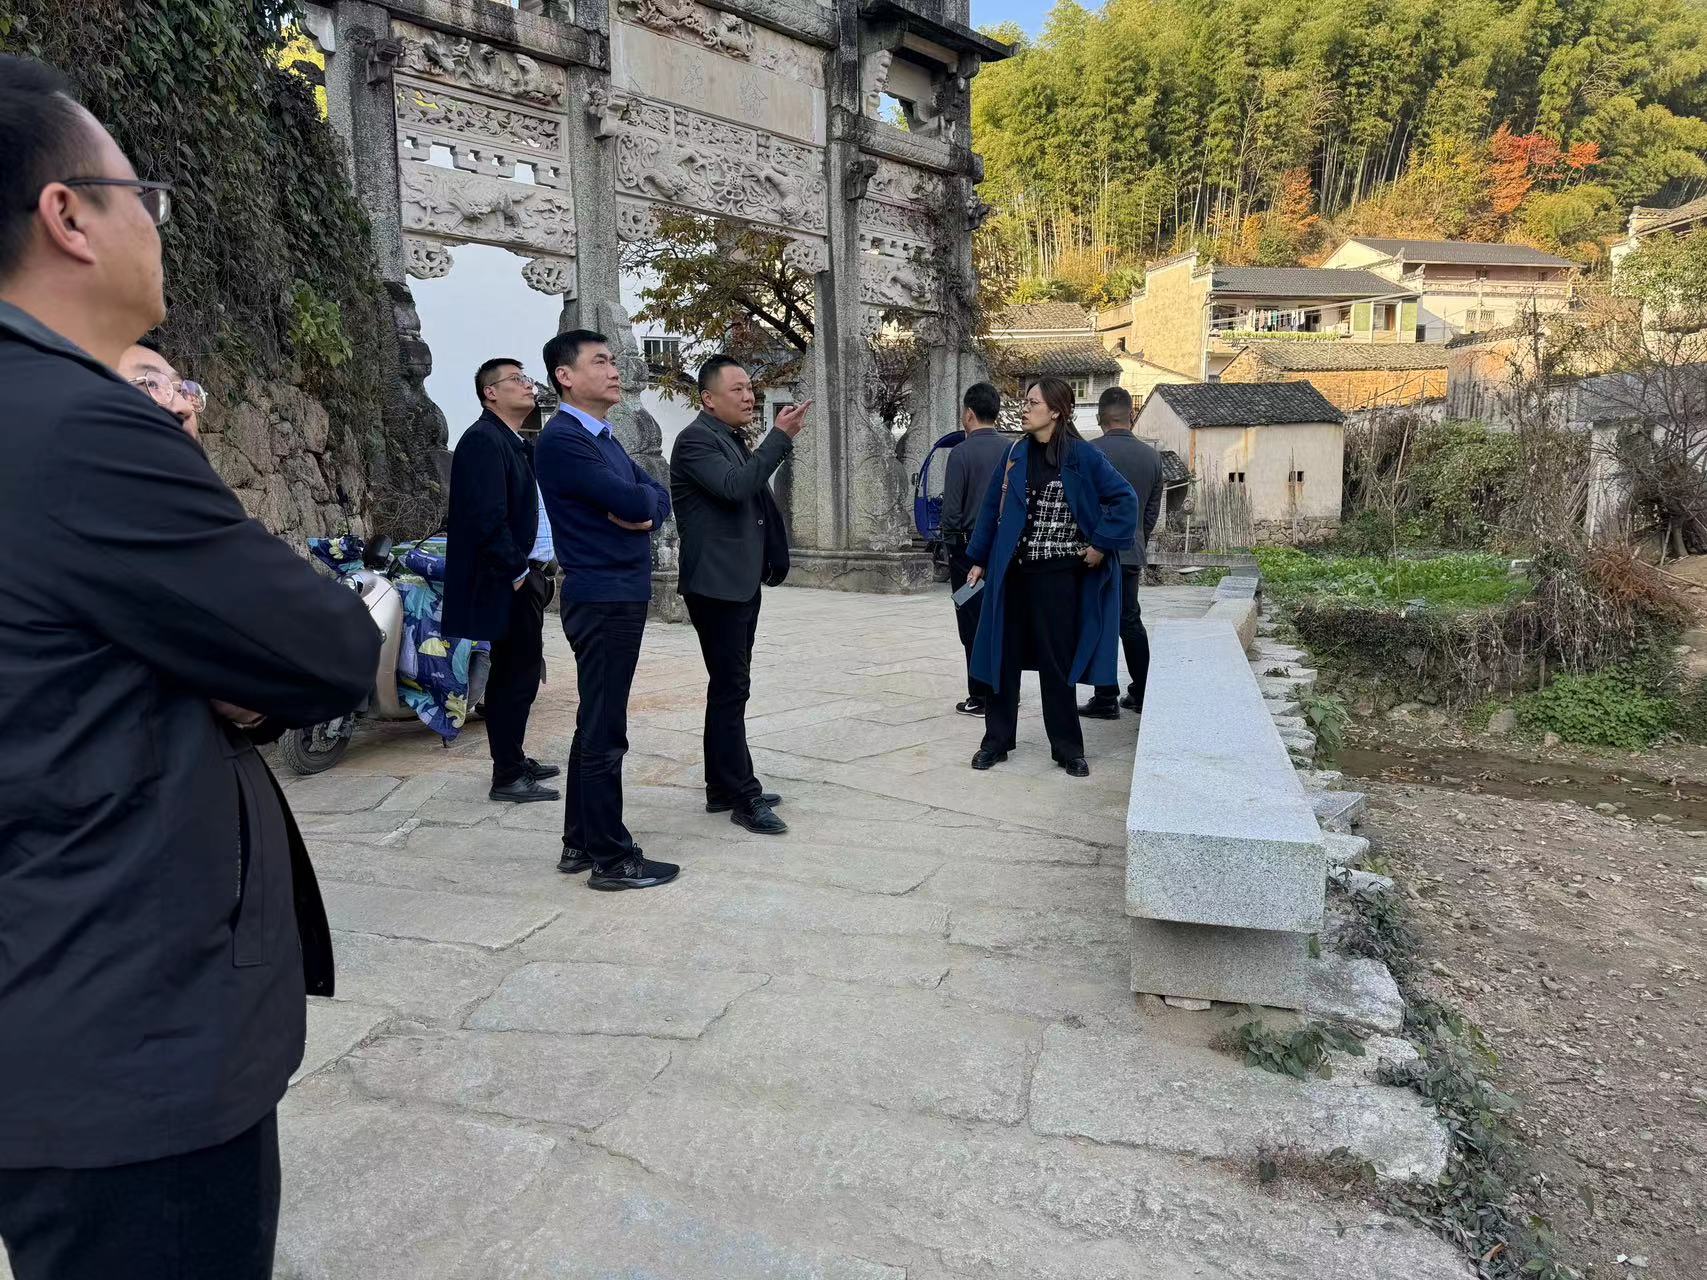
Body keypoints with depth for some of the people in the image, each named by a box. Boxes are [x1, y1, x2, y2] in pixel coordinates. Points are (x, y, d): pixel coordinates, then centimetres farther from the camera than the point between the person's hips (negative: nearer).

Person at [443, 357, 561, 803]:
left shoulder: (518, 444, 18)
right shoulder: (483, 439, -12)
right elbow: (487, 516, -21)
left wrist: (535, 569, 11)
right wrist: (516, 572, -17)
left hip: (525, 574, 10)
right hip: (506, 582, -10)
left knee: (518, 672, 15)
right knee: (517, 674, -6)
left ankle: (513, 760, 26)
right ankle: (507, 777, 3)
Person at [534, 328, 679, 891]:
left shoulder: (606, 439, 17)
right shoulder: (561, 439, -13)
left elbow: (657, 497, 11)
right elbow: (630, 499, -22)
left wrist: (644, 510, -11)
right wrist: (643, 499, 0)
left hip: (622, 594, 10)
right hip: (602, 598, -10)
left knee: (595, 726, 14)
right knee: (604, 733, -3)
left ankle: (580, 843, 25)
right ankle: (611, 858, 6)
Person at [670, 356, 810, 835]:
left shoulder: (736, 441, 17)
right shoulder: (696, 439, -12)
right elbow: (734, 486, -27)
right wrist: (780, 437, -24)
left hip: (742, 581, 10)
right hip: (716, 583, -10)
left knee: (729, 686, 13)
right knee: (731, 688, -6)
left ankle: (722, 788, 22)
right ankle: (743, 797, 0)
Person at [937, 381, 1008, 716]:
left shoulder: (961, 453, -13)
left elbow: (951, 510, -14)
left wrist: (950, 537, 4)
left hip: (969, 548, -5)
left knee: (974, 626, 3)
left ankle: (981, 697, 7)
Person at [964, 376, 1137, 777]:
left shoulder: (1082, 456, -5)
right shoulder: (1016, 453, 6)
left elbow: (1124, 500, -3)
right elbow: (993, 507, 10)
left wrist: (1102, 544, -8)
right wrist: (979, 560, 8)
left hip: (1059, 575, -3)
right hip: (1013, 572, 4)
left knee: (1056, 661, 3)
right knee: (1005, 656, 9)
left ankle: (1067, 748, 17)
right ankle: (996, 741, 21)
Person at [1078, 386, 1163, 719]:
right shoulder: (1152, 456, 6)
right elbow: (1152, 510, 12)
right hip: (1132, 553, 5)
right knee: (1130, 620, 16)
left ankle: (1106, 700, 5)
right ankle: (1142, 693, 22)